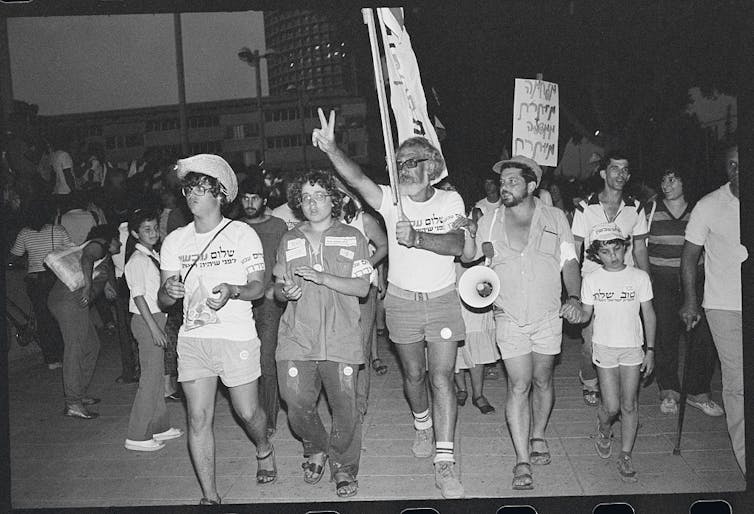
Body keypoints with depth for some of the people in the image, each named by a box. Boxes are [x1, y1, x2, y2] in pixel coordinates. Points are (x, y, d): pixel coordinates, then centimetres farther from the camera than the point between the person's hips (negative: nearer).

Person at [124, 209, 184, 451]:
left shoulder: (154, 256, 12)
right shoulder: (138, 260, -14)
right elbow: (139, 296, -17)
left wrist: (159, 325, 14)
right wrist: (154, 327, -20)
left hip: (156, 318, 9)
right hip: (146, 321, -9)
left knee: (156, 374, 15)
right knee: (151, 376, -6)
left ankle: (159, 426, 26)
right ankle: (137, 436, 2)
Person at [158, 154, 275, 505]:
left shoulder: (242, 234, -2)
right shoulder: (174, 241, 7)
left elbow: (258, 287, -3)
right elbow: (163, 300, 7)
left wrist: (231, 290, -24)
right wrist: (170, 290, -18)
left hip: (237, 336, -3)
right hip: (192, 338, 3)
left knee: (248, 413, 6)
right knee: (198, 419, 1)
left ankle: (264, 450, 41)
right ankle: (209, 495, 14)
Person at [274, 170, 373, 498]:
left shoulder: (352, 238, 6)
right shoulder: (289, 240, 14)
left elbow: (362, 287, -3)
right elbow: (278, 289, 16)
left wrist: (320, 277, -14)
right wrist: (286, 291, -9)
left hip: (340, 338, -2)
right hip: (297, 338, 2)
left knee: (345, 407, -5)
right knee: (297, 404, -5)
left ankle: (343, 467, 19)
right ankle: (316, 450, 26)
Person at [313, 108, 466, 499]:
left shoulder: (450, 200, -3)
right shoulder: (391, 199, -5)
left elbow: (456, 244, -19)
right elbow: (356, 178, -24)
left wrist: (416, 238, -34)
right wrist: (331, 149, -41)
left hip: (442, 299, -1)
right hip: (401, 300, 1)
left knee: (442, 378, -6)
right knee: (414, 375, 15)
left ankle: (444, 463, -2)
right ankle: (423, 425, 46)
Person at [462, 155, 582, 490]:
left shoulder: (555, 218, 2)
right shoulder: (489, 223, 2)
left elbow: (570, 261, 3)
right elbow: (467, 256, 10)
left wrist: (574, 297, -12)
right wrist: (467, 236, -11)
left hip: (549, 317, 1)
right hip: (510, 320, -1)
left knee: (542, 381, 14)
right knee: (519, 386, -4)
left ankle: (538, 437, 37)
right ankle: (522, 461, 1)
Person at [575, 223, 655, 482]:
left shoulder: (639, 277, -6)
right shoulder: (591, 280, -5)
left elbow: (649, 315, 1)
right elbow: (586, 314, 2)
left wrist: (650, 349, 1)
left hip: (632, 347, 0)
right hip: (604, 347, 0)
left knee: (629, 405, 3)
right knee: (611, 407, 0)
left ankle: (625, 456, 17)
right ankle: (604, 431, 34)